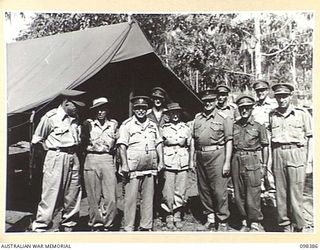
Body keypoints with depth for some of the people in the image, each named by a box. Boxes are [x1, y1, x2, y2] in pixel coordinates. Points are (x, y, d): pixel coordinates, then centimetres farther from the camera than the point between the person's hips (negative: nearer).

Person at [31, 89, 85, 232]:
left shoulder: (75, 118, 11)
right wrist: (51, 148, 2)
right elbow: (37, 139, 1)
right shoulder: (50, 117, -6)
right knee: (51, 195, -7)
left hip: (73, 157, 6)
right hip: (56, 157, -6)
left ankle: (68, 226, 22)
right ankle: (39, 228, 4)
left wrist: (75, 150, 13)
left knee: (73, 195, 8)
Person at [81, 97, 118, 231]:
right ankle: (96, 224, 16)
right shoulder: (88, 123, 7)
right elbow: (83, 142, 9)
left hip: (108, 160, 1)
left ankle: (107, 225, 9)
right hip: (91, 160, 0)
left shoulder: (114, 124, 11)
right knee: (94, 196, 3)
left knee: (110, 197, -5)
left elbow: (118, 143, 16)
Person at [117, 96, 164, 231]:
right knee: (130, 197, -2)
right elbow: (122, 145, -5)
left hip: (150, 167, 5)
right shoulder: (127, 124, 1)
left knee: (148, 197, 9)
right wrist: (124, 164, -13)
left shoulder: (152, 125, 16)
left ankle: (146, 226, 20)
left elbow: (158, 143, 17)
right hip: (133, 167, -5)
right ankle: (129, 228, 7)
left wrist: (161, 161, 8)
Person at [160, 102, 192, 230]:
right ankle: (169, 216, 12)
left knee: (180, 192, 3)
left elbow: (190, 145, 17)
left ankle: (177, 216, 15)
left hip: (183, 164, 2)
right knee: (168, 192, -2)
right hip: (168, 164, -2)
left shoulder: (186, 128, 12)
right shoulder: (163, 128, 6)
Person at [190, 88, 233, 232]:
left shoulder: (224, 118, -2)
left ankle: (223, 221, 10)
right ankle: (210, 216, 26)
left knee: (219, 190, -4)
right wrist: (191, 159, 12)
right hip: (200, 156, 5)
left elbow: (229, 141, -4)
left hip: (217, 155, -5)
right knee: (203, 189, 11)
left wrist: (227, 162, -10)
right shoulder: (197, 118, 13)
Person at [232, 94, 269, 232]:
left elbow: (265, 147, 4)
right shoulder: (234, 126, 11)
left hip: (252, 162, -4)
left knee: (253, 195, -2)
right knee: (239, 195, 9)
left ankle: (255, 224, 13)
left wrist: (264, 166, -1)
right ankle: (245, 222, 23)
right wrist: (229, 164, 10)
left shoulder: (259, 126, 3)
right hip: (236, 162, 4)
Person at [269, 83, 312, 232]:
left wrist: (309, 159, -1)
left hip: (296, 154, -3)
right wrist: (270, 159, 9)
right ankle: (285, 225, 18)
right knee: (280, 192, 6)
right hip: (277, 154, 3)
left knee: (295, 192, -3)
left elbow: (310, 137, 5)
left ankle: (298, 227, 10)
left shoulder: (302, 113, 3)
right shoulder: (272, 115, 11)